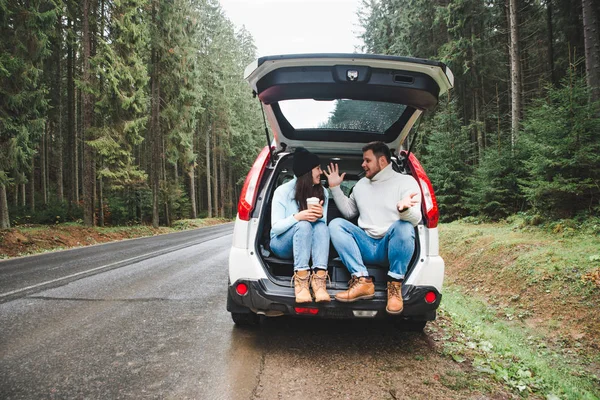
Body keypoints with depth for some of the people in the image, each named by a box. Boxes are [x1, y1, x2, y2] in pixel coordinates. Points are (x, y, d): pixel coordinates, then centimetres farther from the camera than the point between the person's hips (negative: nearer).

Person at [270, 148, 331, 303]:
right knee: (303, 225, -35)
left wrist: (320, 216, -27)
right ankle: (301, 281, -45)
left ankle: (319, 280, -46)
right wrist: (297, 217, -34)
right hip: (282, 244, -3)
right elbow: (276, 227, -15)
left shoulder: (322, 192, 2)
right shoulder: (283, 191, -11)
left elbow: (323, 223, -3)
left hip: (308, 244, 3)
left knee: (321, 226, -30)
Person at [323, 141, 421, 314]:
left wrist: (404, 208, -39)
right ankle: (362, 281, -26)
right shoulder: (361, 184, 17)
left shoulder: (406, 181, 0)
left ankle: (395, 285, -20)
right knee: (335, 224, -16)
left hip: (392, 246, -5)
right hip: (366, 246, 5)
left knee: (404, 226, -35)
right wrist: (335, 187, 16)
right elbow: (348, 211, 25)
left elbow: (415, 219, -15)